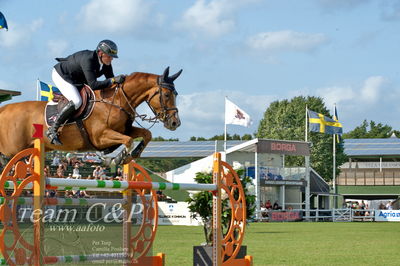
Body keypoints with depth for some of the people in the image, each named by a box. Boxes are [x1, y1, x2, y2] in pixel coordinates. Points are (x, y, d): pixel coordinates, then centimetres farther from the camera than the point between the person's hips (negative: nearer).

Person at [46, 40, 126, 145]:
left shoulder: (106, 63, -10)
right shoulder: (88, 60, -35)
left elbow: (110, 82, -1)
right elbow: (93, 85, -40)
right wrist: (113, 80, -41)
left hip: (76, 80, 9)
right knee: (76, 101, -29)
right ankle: (52, 130, -26)